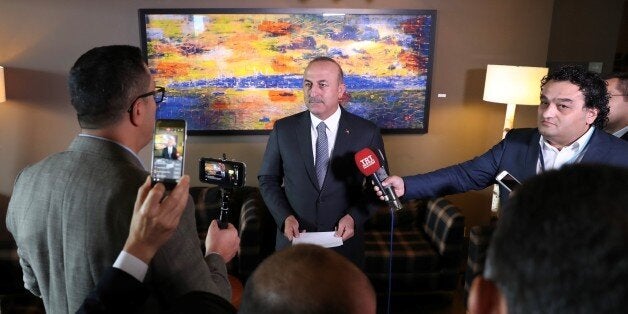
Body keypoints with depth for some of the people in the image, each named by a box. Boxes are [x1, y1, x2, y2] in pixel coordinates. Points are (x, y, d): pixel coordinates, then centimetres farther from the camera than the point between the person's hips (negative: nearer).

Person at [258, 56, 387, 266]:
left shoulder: (367, 132, -9)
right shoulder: (283, 129, -6)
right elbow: (268, 179, 2)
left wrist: (354, 216, -15)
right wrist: (284, 217, -12)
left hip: (345, 242, 0)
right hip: (294, 238, 1)